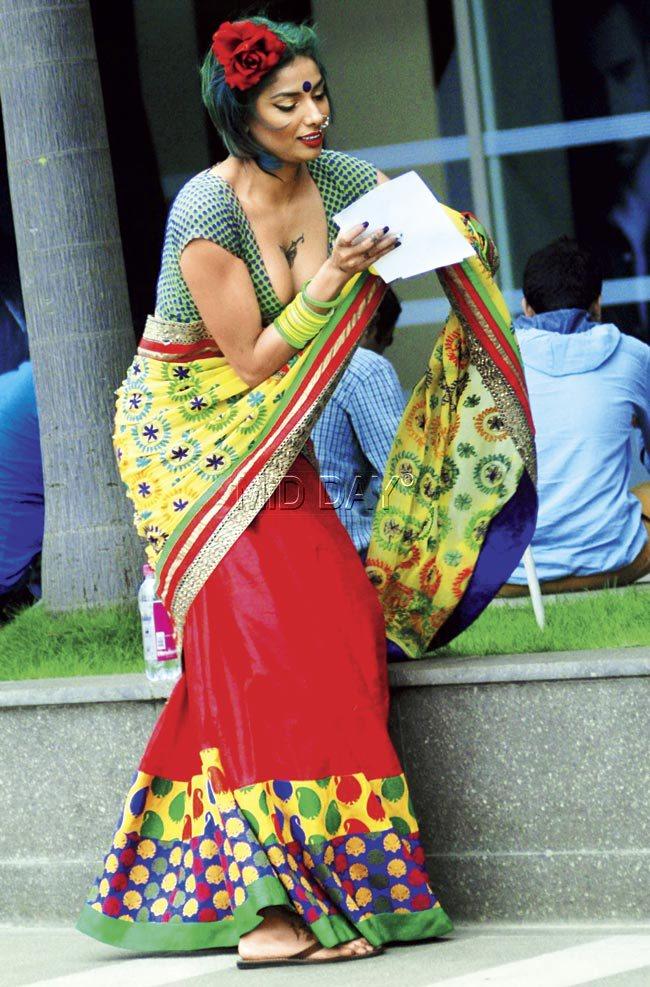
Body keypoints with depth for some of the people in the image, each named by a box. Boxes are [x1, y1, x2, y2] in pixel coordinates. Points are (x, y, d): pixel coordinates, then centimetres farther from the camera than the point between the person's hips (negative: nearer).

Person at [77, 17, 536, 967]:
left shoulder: (336, 180, -5)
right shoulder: (206, 211, -23)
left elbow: (456, 232, 5)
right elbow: (255, 360, -20)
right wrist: (331, 278, -29)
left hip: (267, 440, 7)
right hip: (186, 436, -7)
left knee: (332, 622, -5)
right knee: (258, 639, -16)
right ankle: (272, 908, -20)